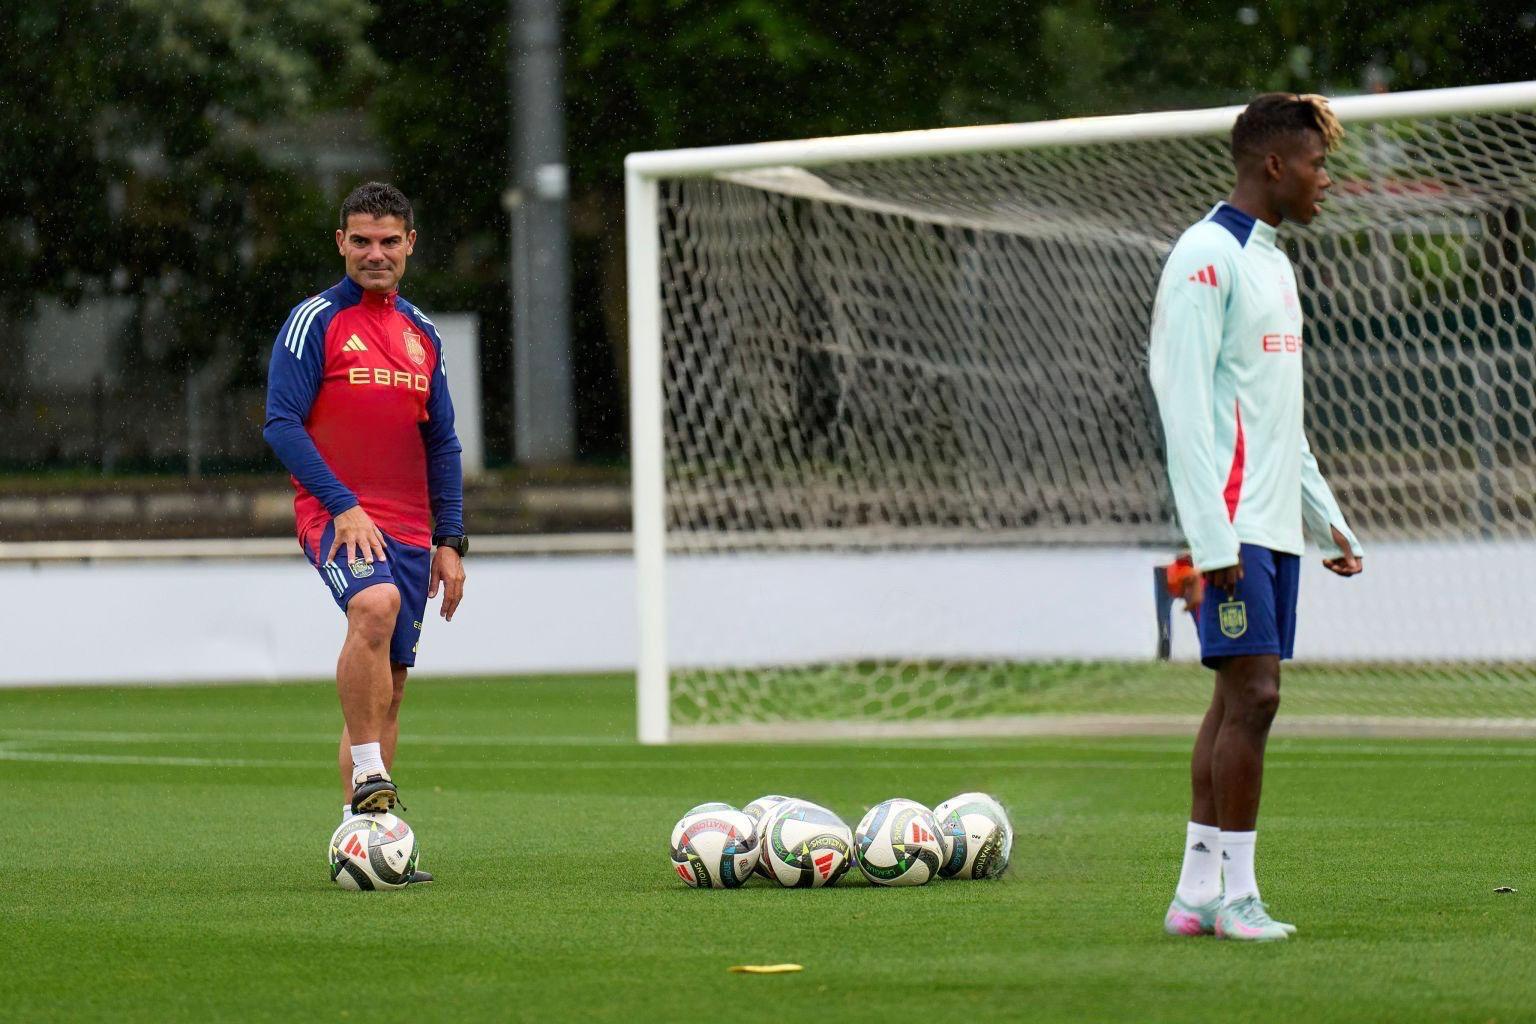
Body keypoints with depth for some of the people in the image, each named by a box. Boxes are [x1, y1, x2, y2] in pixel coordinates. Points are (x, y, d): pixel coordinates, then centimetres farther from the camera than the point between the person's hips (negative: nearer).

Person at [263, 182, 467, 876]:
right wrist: (343, 505, -18)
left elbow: (442, 443, 20)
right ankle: (368, 779, -30)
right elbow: (282, 423, -9)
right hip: (338, 517, -6)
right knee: (376, 605, -35)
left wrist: (450, 541, 11)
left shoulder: (421, 334, 16)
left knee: (389, 687, 4)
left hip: (410, 531, 6)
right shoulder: (315, 321, -2)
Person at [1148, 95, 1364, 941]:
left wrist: (1326, 520, 23)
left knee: (1240, 698, 6)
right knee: (1252, 695, -11)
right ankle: (1234, 895, -7)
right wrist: (1212, 538, -21)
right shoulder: (1206, 257, -10)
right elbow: (1184, 402, -15)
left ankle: (1196, 894, 7)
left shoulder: (1270, 261, 20)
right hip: (1232, 526, -9)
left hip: (1276, 524, 9)